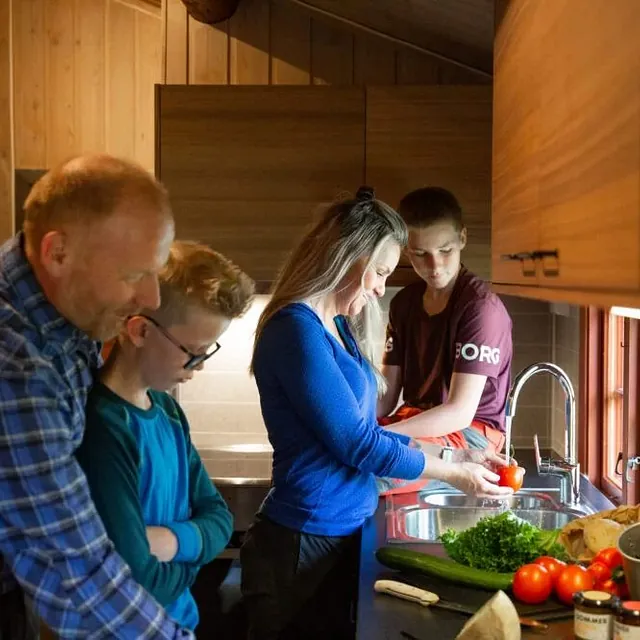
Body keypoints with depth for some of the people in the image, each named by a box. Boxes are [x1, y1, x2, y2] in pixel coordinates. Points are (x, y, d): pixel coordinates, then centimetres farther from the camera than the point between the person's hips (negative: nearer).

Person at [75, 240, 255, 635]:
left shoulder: (166, 406, -1)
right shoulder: (100, 428, -28)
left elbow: (218, 517, 4)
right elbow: (139, 585, -28)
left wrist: (172, 540, -16)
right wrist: (190, 562, -9)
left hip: (181, 619, 8)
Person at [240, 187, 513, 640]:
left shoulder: (339, 327, 8)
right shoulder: (297, 329, -20)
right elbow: (358, 446, -19)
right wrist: (456, 474, -7)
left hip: (344, 534, 8)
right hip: (303, 546, -8)